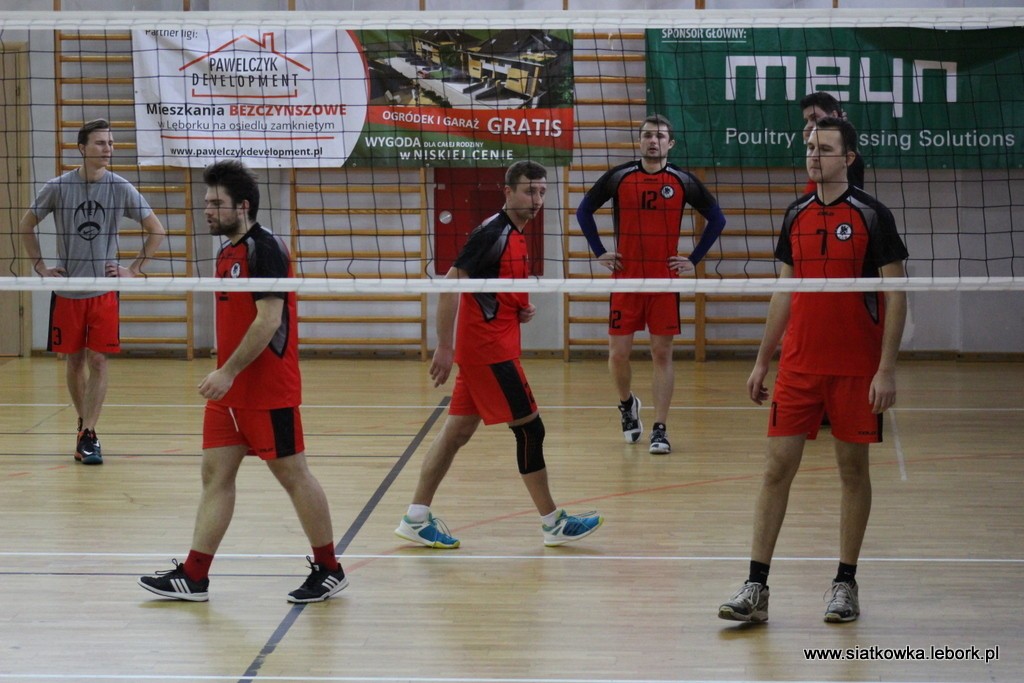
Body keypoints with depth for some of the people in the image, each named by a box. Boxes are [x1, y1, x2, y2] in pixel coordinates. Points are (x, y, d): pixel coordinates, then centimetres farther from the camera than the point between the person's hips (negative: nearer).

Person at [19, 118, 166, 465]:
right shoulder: (59, 186, -3)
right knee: (74, 361, 9)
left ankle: (88, 435, -3)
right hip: (67, 290, 1)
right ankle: (84, 421, 28)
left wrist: (134, 270, 0)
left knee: (97, 361, -6)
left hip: (104, 290, -1)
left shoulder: (120, 188, -3)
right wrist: (40, 267, 4)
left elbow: (156, 230, 5)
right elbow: (26, 224, 10)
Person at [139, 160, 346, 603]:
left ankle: (329, 571, 11)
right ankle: (193, 576, 8)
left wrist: (228, 372, -22)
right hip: (229, 391, 9)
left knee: (292, 474, 0)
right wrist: (223, 376, 18)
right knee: (215, 473, 6)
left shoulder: (265, 248, -14)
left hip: (268, 391, -9)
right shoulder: (228, 253, 14)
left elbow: (269, 320, -22)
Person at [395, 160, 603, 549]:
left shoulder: (515, 235, 14)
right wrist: (445, 346, -22)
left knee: (457, 431, 9)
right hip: (488, 348, -10)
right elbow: (450, 285, -19)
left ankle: (416, 519, 11)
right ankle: (553, 524, 6)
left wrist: (523, 309, 7)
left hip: (495, 346, 10)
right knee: (529, 428, -4)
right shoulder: (493, 232, -15)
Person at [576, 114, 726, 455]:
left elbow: (717, 218, 8)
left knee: (662, 354, -1)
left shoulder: (682, 180, 1)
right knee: (618, 354, -1)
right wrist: (600, 252, 3)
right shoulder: (618, 177, 1)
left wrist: (694, 259, 2)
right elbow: (584, 211, 11)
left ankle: (660, 429, 4)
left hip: (665, 280, 0)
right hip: (625, 279, 0)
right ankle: (627, 404, 29)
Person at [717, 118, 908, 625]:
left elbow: (895, 296, -7)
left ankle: (845, 584, 15)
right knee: (777, 468, -1)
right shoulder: (795, 217, 9)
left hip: (855, 368, -4)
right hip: (798, 365, 4)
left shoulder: (872, 216, -5)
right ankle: (756, 588, 0)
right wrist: (762, 361, 12)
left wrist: (886, 369, -13)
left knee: (853, 469, 5)